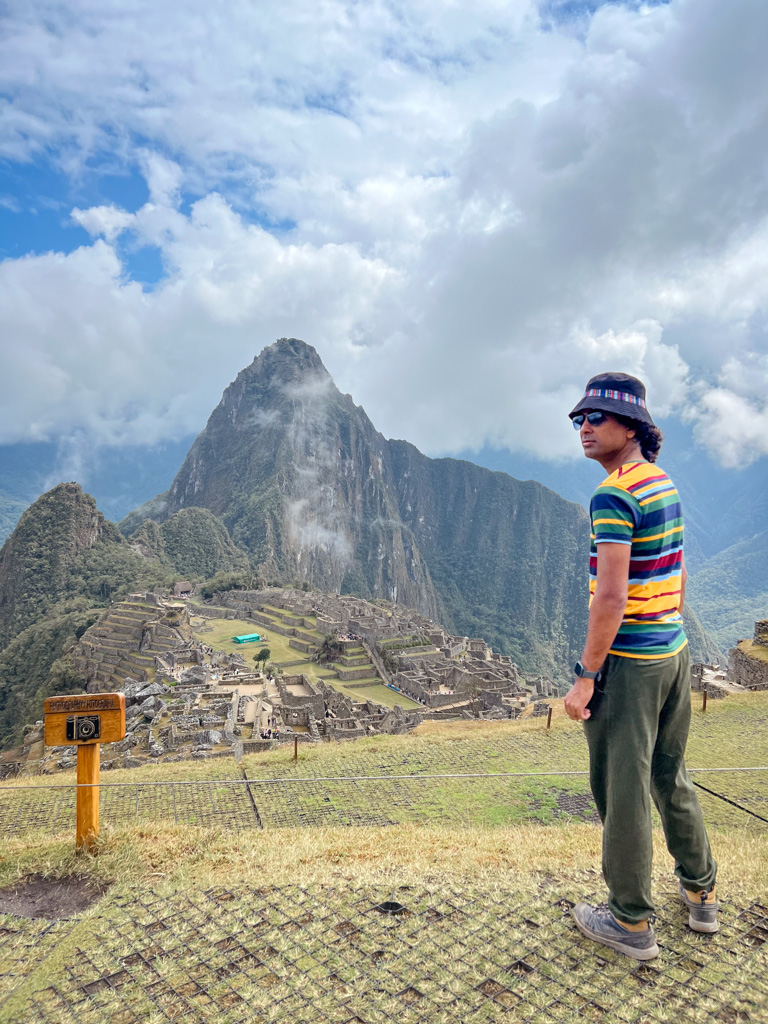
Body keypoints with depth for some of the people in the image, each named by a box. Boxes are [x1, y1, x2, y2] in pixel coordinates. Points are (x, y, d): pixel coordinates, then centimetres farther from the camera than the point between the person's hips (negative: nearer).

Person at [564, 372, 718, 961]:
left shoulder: (613, 495, -20)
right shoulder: (665, 483, 9)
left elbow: (611, 597, -24)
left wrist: (585, 677, -18)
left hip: (628, 663, -9)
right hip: (674, 652, 9)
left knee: (623, 791, 5)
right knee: (670, 776, 23)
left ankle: (632, 923, 21)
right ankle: (701, 893, 40)